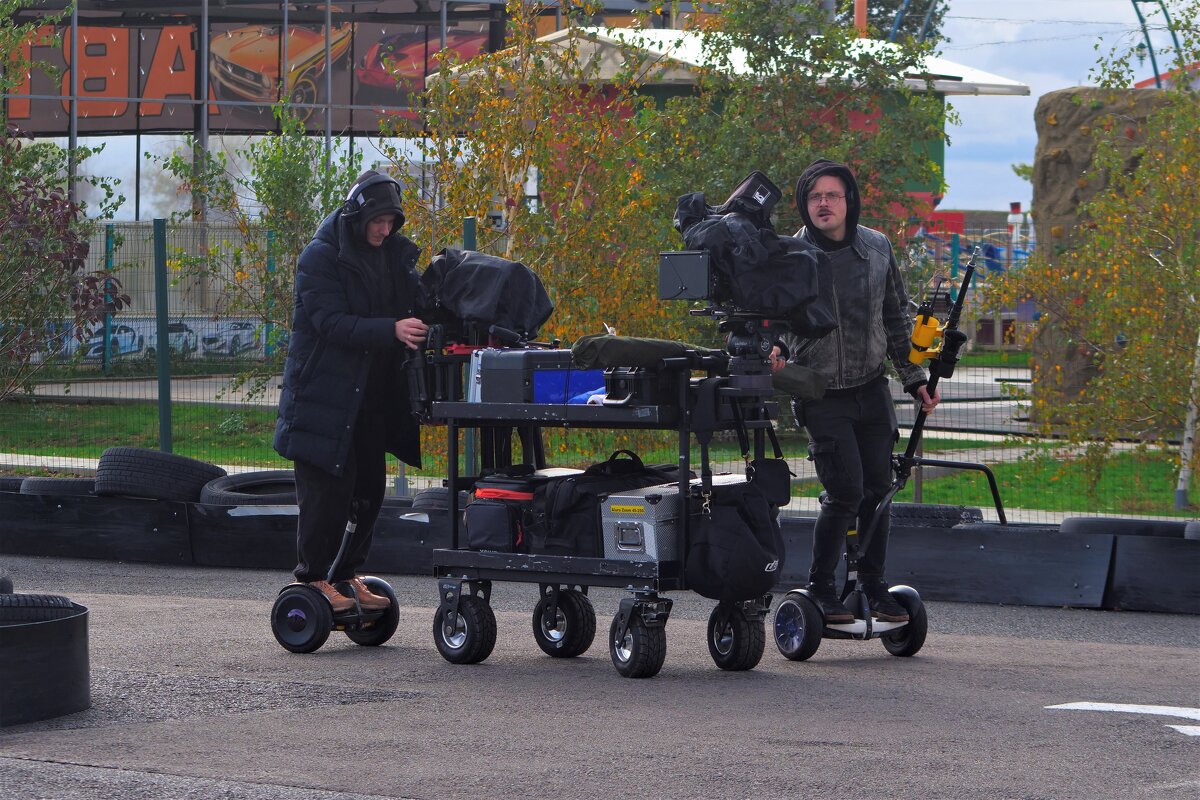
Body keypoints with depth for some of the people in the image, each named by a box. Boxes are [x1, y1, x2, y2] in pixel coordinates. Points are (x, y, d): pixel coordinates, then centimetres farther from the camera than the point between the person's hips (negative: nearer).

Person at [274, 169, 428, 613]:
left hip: (373, 394, 7)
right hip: (325, 390, -7)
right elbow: (333, 323, -23)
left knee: (369, 489, 9)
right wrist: (392, 330, -35)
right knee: (327, 488, -6)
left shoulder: (394, 253, 9)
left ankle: (345, 574, 20)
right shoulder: (321, 257, -13)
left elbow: (415, 302, 13)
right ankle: (312, 577, 3)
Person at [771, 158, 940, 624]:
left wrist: (914, 377, 14)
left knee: (877, 490, 7)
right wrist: (777, 348, -26)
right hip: (823, 396, -5)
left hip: (872, 390, 5)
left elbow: (897, 317, 14)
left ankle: (874, 587, 20)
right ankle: (820, 590, 2)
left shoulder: (876, 248, 4)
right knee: (845, 492, -13)